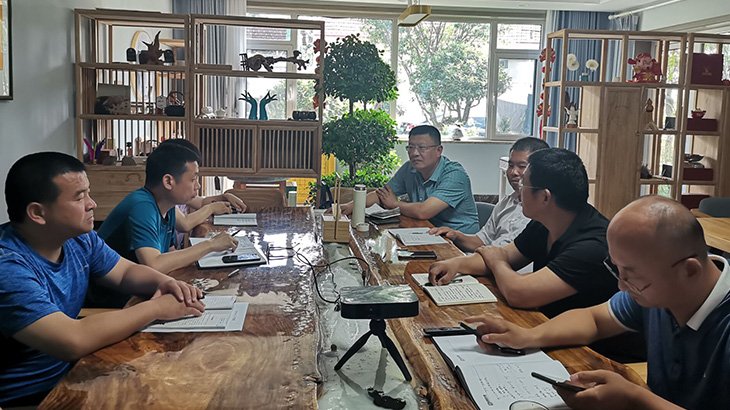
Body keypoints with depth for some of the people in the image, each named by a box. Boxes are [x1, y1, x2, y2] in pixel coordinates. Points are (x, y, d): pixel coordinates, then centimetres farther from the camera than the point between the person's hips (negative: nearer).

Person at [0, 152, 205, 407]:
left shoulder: (79, 237, -3)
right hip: (24, 399, -7)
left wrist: (162, 281, -12)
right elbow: (74, 341, -34)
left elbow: (127, 271, 11)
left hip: (70, 371, 7)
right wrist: (155, 308, -24)